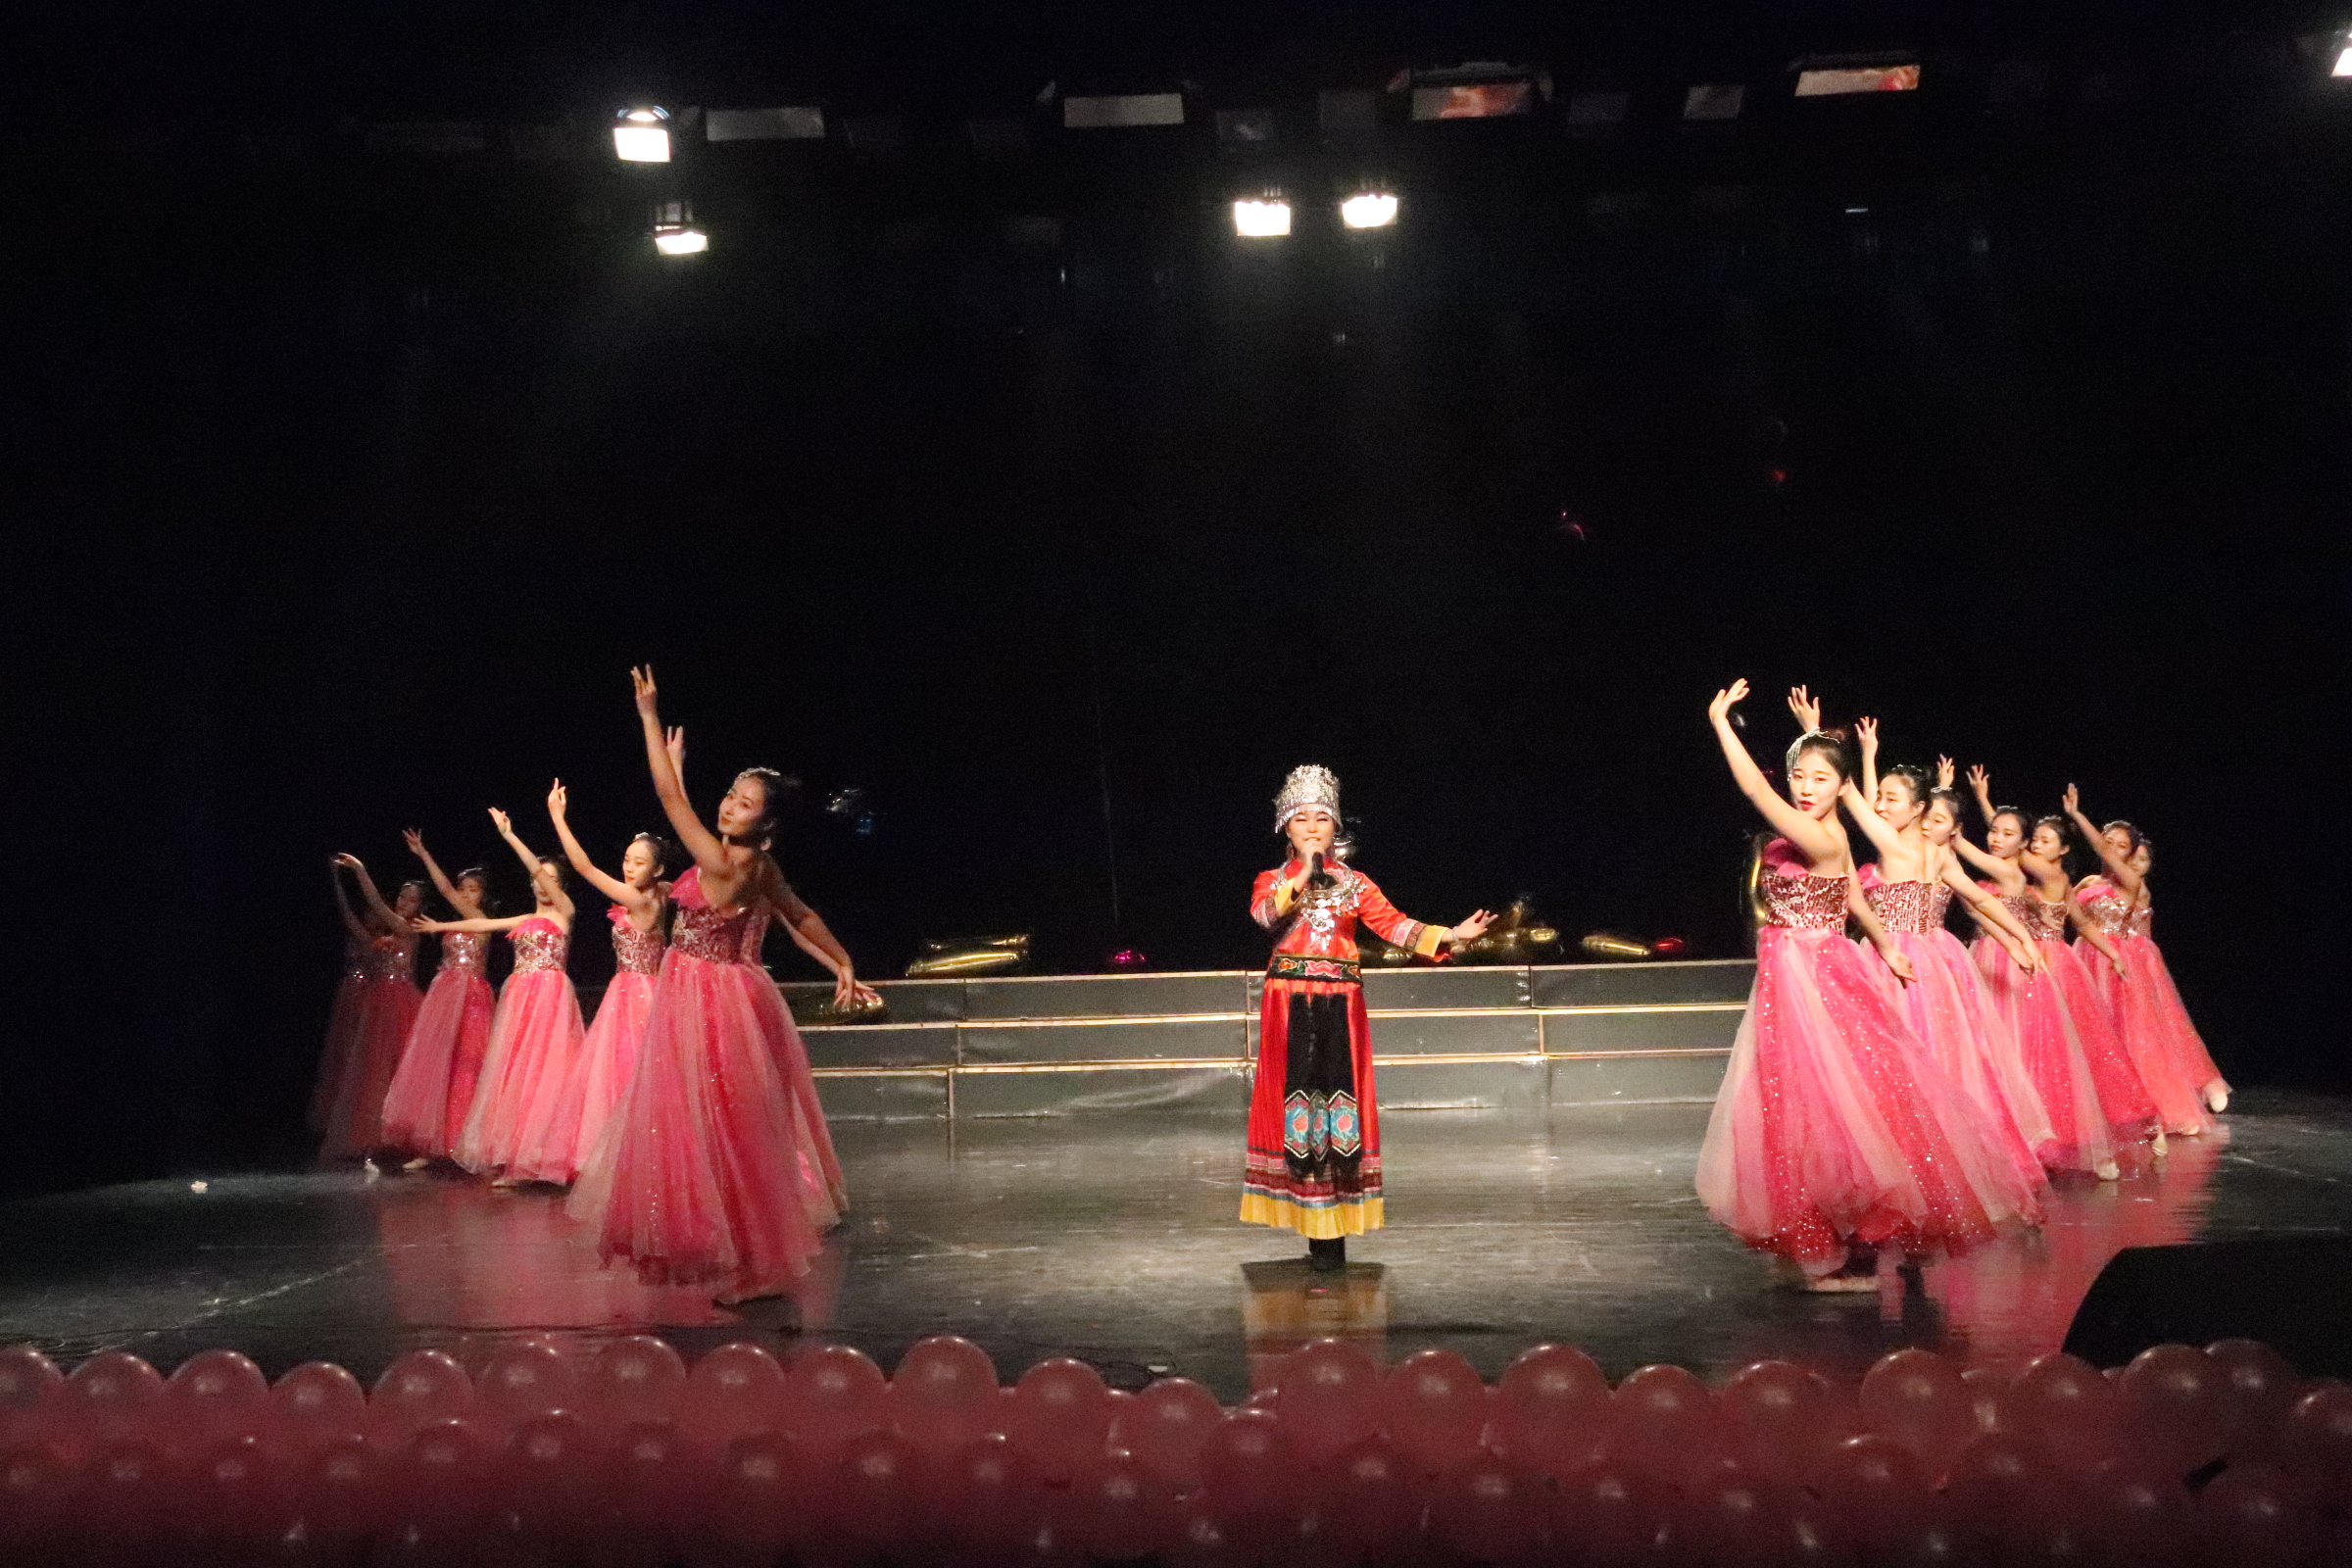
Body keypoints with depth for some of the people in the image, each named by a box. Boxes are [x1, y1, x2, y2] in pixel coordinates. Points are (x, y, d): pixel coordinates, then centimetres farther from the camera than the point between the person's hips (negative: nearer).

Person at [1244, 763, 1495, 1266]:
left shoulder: (1355, 883, 11)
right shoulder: (1272, 880, 8)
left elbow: (1394, 924, -1)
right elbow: (1264, 914, -15)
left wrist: (1450, 934, -14)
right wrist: (1305, 874, -16)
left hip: (1340, 1006, 1)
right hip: (1290, 1006, -1)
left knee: (1340, 1099, -3)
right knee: (1295, 1095, -4)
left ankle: (1333, 1228, 2)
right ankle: (1316, 1228, 2)